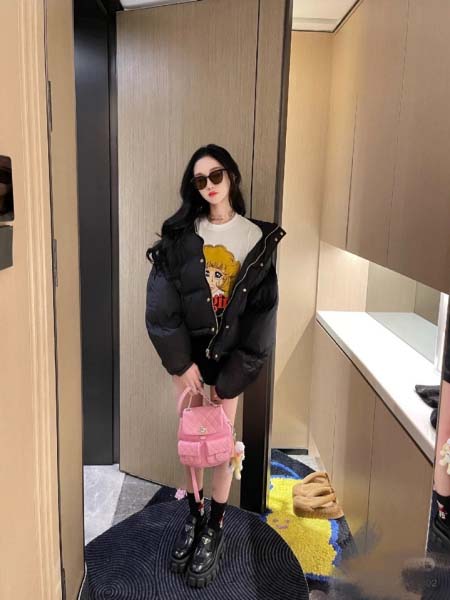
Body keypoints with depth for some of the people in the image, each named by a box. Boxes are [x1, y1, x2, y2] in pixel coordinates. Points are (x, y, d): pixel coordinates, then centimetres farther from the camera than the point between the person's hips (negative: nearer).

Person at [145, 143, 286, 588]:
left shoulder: (259, 238, -3)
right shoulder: (180, 234, -1)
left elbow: (263, 310, -6)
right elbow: (161, 303, -6)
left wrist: (231, 376, -10)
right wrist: (181, 361, -11)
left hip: (229, 353, -1)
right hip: (185, 351, 1)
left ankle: (216, 528, 24)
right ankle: (194, 517, 29)